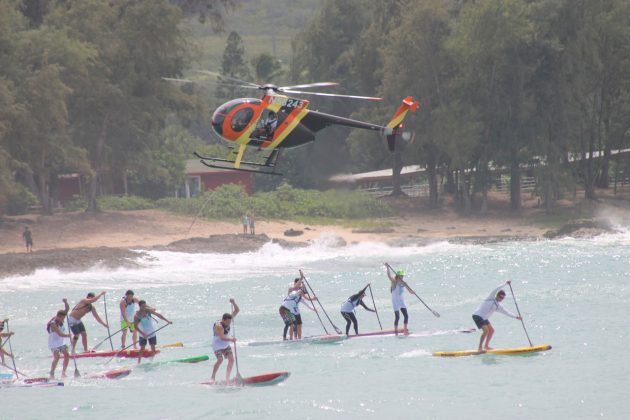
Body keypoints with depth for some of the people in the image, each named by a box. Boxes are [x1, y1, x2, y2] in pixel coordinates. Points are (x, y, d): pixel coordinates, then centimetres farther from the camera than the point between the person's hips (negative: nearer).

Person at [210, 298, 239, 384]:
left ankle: (227, 378, 1)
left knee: (231, 359, -3)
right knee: (220, 359, -22)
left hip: (226, 345, 7)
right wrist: (231, 339, -51)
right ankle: (212, 377, -15)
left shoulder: (228, 321, -8)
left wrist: (233, 303, -23)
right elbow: (222, 338, -39)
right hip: (217, 345, -7)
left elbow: (236, 310, -6)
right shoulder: (218, 326, -29)